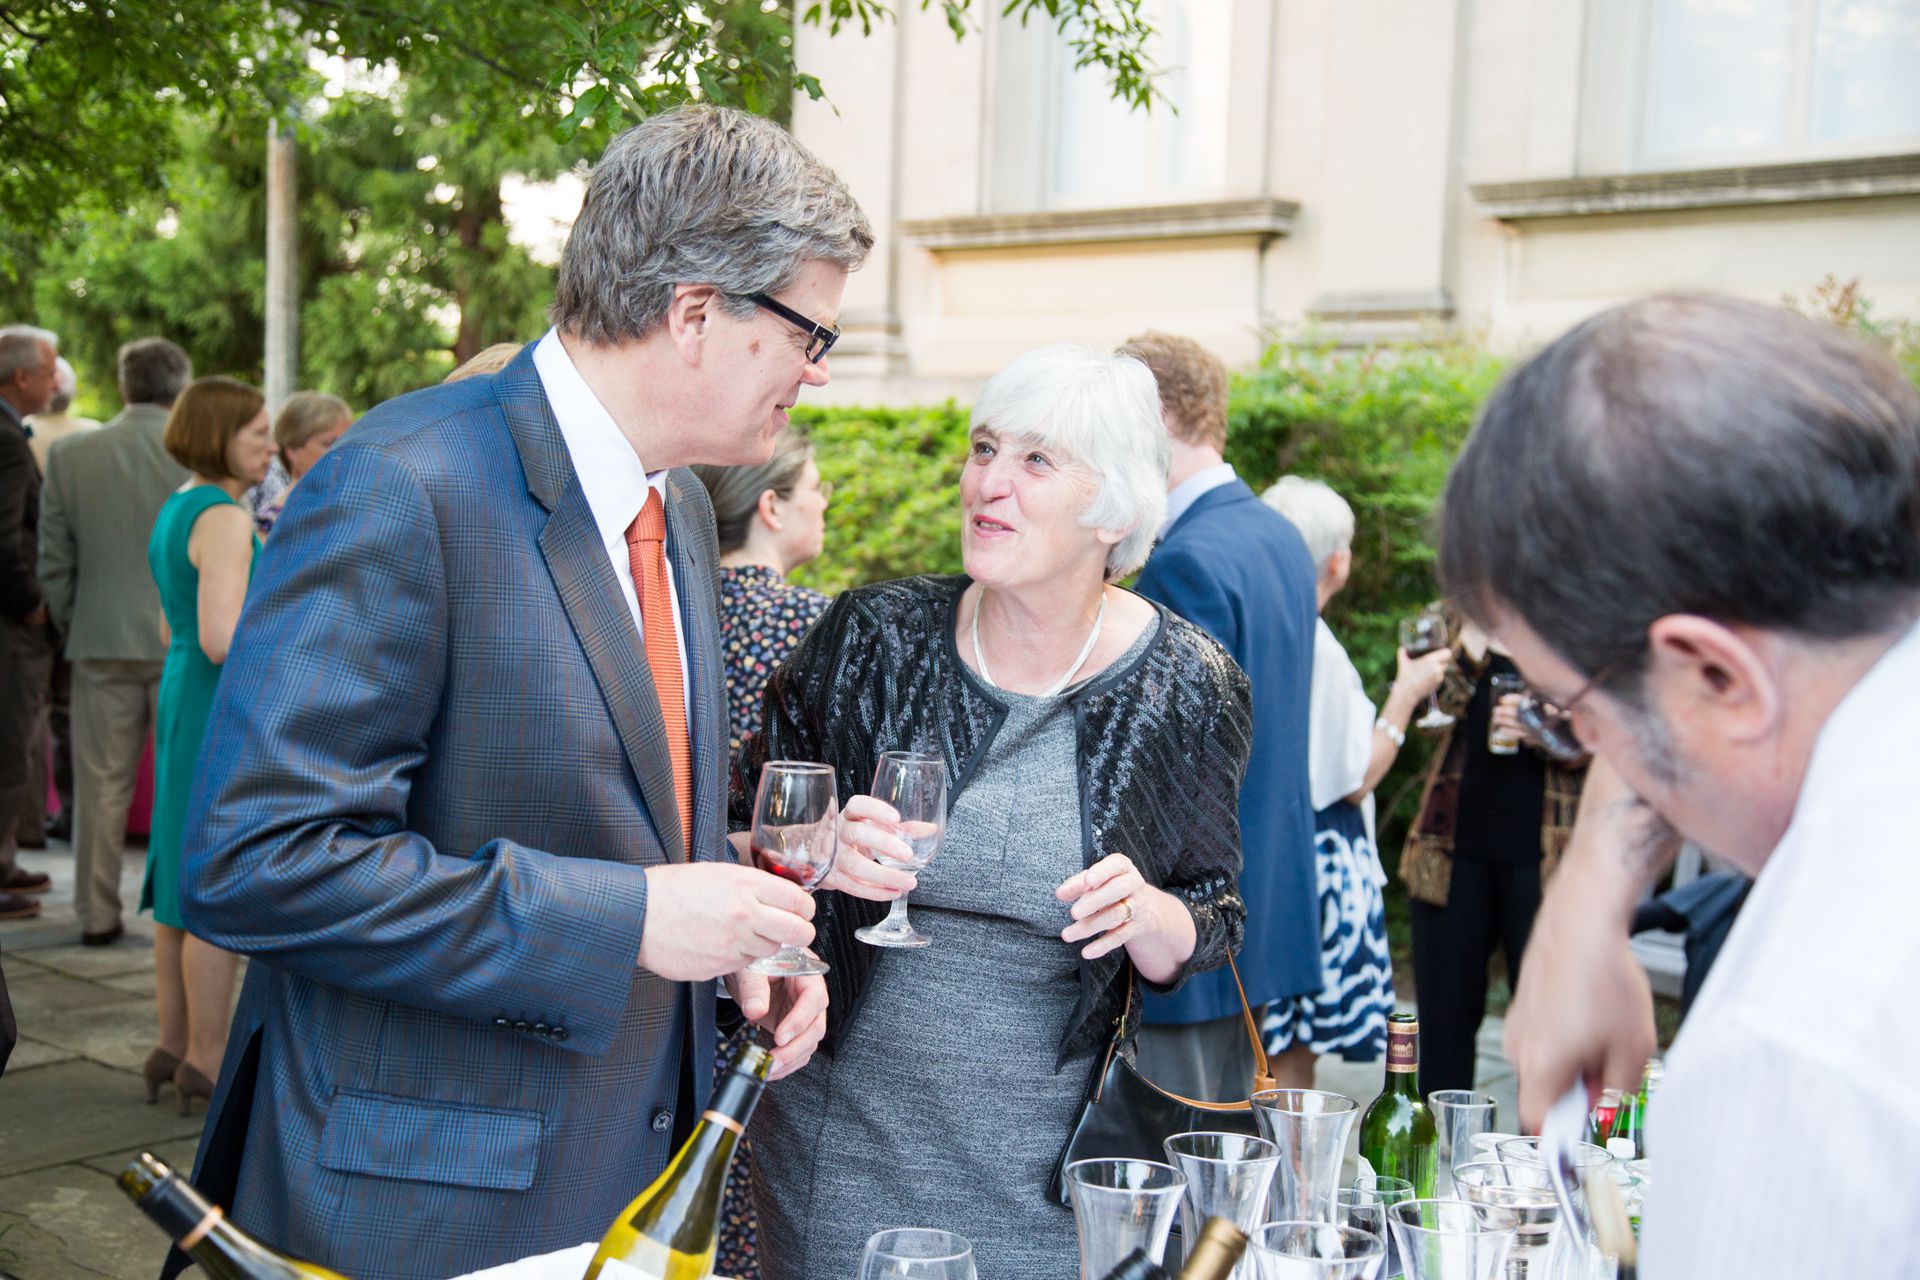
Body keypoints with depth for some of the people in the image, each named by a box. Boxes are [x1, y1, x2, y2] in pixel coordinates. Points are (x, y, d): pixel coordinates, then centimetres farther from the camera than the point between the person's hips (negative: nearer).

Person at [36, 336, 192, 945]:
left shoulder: (69, 455, 0)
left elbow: (53, 562, 4)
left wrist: (72, 628, 15)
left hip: (101, 643, 2)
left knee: (102, 787, 9)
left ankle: (97, 915, 15)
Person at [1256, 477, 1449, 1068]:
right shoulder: (1319, 650, -17)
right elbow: (1353, 780, -12)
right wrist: (1406, 696, -4)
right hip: (1321, 859, -8)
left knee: (1281, 1047, 13)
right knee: (1296, 1054, 1)